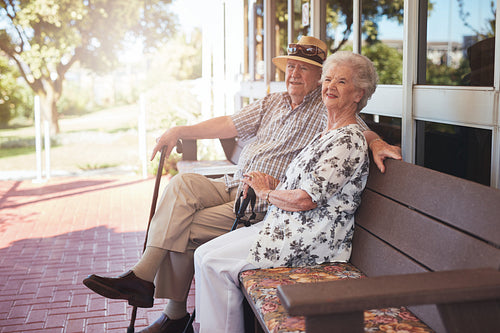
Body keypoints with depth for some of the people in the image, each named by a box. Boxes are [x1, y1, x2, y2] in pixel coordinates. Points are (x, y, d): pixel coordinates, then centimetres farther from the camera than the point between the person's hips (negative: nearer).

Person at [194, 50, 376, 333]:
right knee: (204, 254, 1)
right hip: (287, 225, 10)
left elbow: (306, 199, -21)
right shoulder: (328, 133, 17)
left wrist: (266, 192, -4)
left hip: (309, 240, -10)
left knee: (215, 264, -14)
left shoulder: (349, 139, -15)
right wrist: (274, 187, 3)